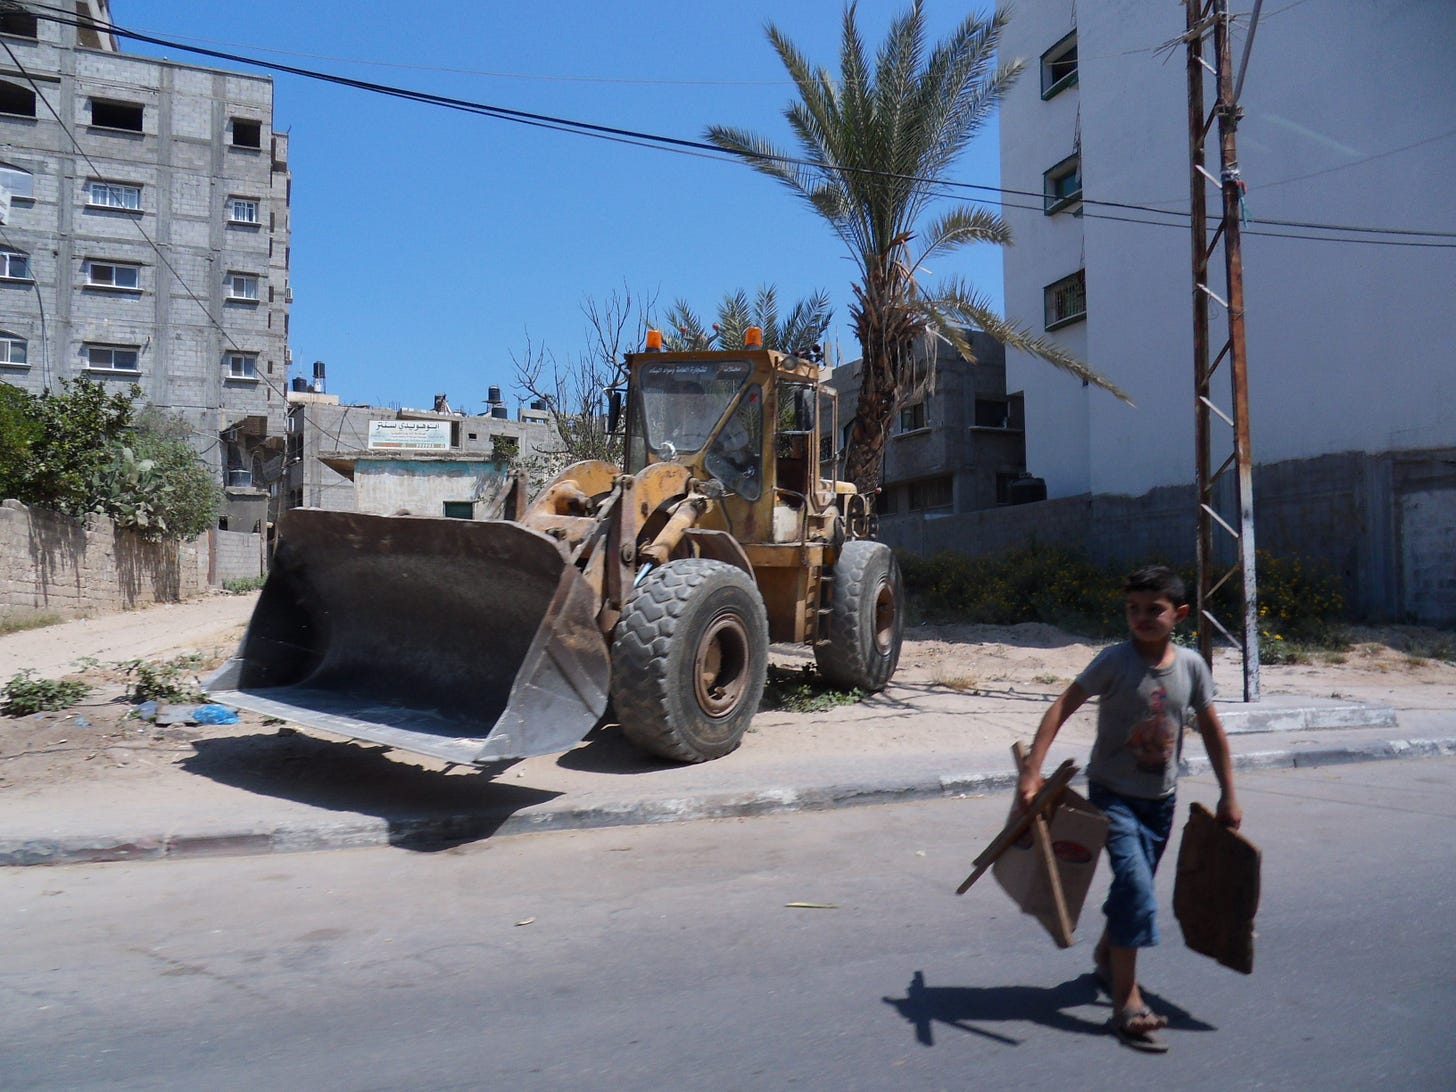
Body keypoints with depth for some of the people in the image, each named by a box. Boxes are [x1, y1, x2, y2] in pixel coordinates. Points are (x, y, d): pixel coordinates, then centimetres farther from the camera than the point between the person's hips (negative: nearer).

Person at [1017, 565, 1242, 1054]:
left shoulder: (1191, 665, -3)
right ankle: (1127, 1003, -8)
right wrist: (1031, 771, -26)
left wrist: (1228, 795, 11)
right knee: (1136, 887, -17)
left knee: (1136, 888, 18)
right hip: (1113, 794, -5)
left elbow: (1211, 729, 8)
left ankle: (1106, 955, 45)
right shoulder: (1115, 660, -15)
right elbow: (1062, 707, -18)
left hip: (1160, 799, 5)